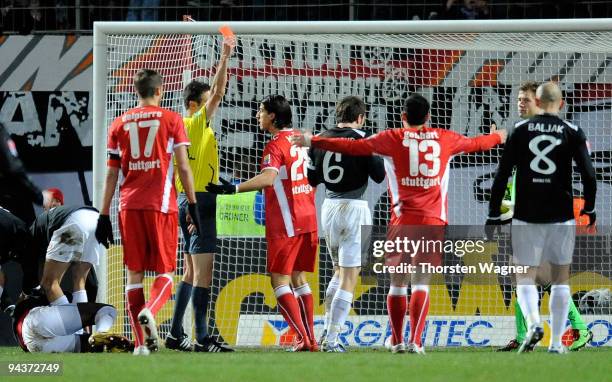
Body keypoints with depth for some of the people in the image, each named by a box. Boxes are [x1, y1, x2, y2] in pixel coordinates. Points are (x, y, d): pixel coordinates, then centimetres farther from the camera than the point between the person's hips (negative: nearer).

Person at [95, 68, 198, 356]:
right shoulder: (171, 119, 2)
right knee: (165, 272, 4)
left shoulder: (119, 124, 10)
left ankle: (140, 343, 2)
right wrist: (192, 204, 3)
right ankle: (149, 311, -27)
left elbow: (111, 175, 9)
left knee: (134, 273, 7)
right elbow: (183, 167, -3)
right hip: (161, 203, -2)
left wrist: (104, 216, 11)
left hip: (129, 206, 2)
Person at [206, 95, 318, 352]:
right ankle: (310, 340, 11)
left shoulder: (276, 145, -13)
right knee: (299, 279, 14)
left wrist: (233, 189, -36)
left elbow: (267, 178, -30)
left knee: (279, 280, -4)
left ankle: (302, 339, -13)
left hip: (285, 224, -8)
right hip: (308, 220, 8)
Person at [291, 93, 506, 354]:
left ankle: (397, 341, 12)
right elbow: (475, 144, 25)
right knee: (421, 282, -2)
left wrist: (313, 142, 6)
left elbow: (353, 147, -2)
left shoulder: (393, 138, 1)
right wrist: (500, 137, 47)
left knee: (397, 282, 9)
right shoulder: (444, 139, 8)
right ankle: (415, 341, -14)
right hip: (434, 220, 1)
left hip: (403, 220, -1)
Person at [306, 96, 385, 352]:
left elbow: (312, 179, 8)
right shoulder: (362, 139, -9)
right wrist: (378, 155, 10)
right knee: (348, 279, -3)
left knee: (339, 271, 24)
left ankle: (328, 330, 20)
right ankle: (330, 340, -9)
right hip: (354, 208, -6)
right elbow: (379, 175, -8)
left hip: (329, 207, 6)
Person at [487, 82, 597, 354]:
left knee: (525, 276, 5)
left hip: (526, 216, 0)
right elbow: (588, 175, -5)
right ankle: (556, 342, 6)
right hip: (561, 215, 0)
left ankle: (533, 323, -22)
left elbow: (502, 175, 0)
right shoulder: (572, 132, 0)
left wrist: (493, 215, 5)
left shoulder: (520, 130, 2)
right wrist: (589, 208, 10)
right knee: (560, 277, 10)